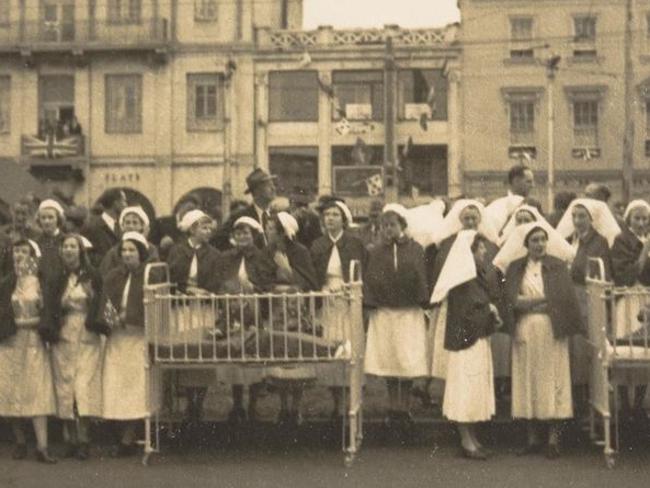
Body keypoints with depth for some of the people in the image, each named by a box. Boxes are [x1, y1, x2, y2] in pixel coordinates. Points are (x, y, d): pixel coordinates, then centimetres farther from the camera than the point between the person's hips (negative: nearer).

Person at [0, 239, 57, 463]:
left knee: (38, 393, -8)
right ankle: (20, 442, 17)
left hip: (34, 343, -2)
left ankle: (42, 446, -10)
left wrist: (33, 322, -11)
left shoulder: (42, 282, 2)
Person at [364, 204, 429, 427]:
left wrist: (423, 302, -9)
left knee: (408, 364, -2)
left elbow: (421, 278, 0)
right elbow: (370, 281, 1)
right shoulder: (376, 253, 6)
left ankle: (404, 407, 10)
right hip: (383, 313, 1)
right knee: (389, 362, 4)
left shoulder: (415, 250, 3)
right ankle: (393, 409, 14)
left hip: (410, 313, -1)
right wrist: (371, 302, -10)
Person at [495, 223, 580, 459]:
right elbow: (510, 300, -1)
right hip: (524, 331, 2)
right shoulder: (515, 267, 8)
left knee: (551, 380, -2)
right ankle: (532, 438, 10)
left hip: (551, 331, -2)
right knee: (527, 381, 4)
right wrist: (544, 301, -12)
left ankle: (554, 438, 3)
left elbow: (565, 298, -6)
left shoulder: (557, 266, 3)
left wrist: (530, 302, -6)